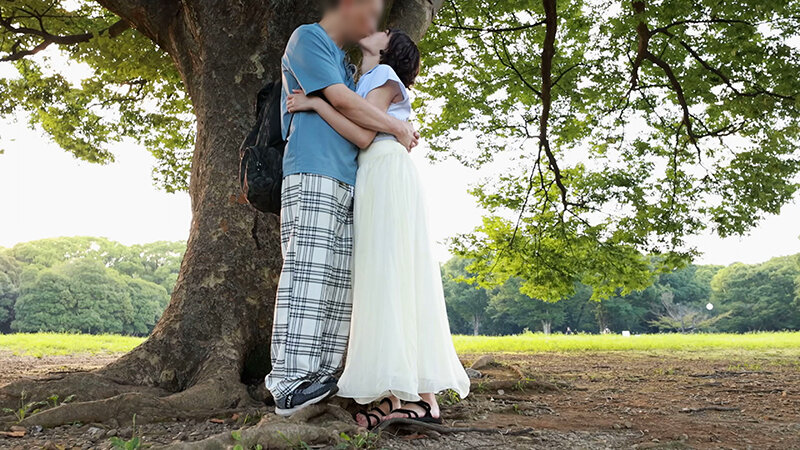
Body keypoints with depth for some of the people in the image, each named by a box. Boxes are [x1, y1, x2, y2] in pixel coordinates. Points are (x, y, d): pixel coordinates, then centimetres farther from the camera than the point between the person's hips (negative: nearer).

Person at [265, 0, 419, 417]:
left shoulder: (343, 62, 30)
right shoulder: (307, 38, 3)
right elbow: (343, 101, -8)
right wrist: (399, 128, 1)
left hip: (346, 184, 9)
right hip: (312, 176, -9)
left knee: (339, 282, 1)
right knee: (306, 275, -16)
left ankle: (322, 375, 0)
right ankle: (290, 383, -18)